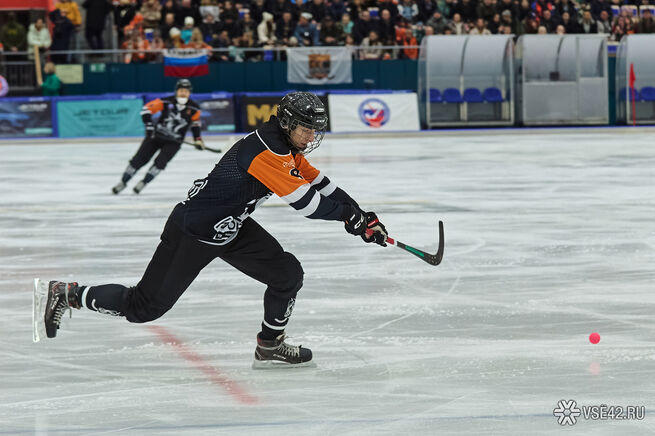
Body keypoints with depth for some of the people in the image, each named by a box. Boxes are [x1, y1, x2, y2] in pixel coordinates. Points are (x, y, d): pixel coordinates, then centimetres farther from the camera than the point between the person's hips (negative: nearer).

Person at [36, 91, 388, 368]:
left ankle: (270, 347, 15)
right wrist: (351, 217, -17)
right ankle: (65, 295, 10)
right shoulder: (265, 152, -27)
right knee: (145, 307, -2)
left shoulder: (288, 148, 4)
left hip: (231, 228, 10)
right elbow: (306, 202, -29)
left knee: (287, 272, 2)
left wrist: (360, 215, 3)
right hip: (193, 232, -10)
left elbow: (320, 184, 12)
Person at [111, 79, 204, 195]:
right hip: (156, 135, 0)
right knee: (139, 159, -3)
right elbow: (146, 109, -10)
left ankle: (143, 182, -5)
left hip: (173, 142, 0)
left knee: (160, 162, -20)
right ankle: (123, 182, 10)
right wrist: (149, 126, -17)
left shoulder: (194, 108, -7)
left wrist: (198, 140, 5)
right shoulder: (166, 102, -14)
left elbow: (195, 123, 11)